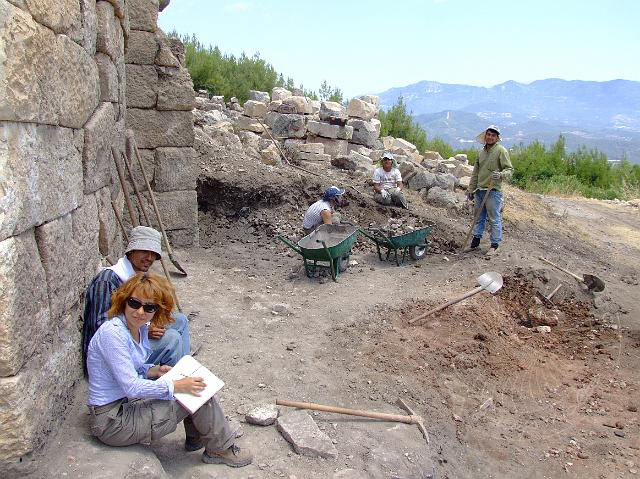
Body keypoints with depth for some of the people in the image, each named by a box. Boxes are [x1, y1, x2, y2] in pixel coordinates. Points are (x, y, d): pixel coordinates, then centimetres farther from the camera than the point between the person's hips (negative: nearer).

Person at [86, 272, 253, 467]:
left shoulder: (141, 327, 3)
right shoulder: (112, 333, -25)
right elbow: (131, 387, -27)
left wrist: (155, 371, -3)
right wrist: (176, 386, -21)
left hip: (127, 401, 9)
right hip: (113, 422, -9)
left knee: (193, 383, 6)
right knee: (198, 394, -10)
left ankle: (196, 437, 23)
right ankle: (221, 449, 12)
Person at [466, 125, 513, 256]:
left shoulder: (501, 150, -4)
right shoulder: (481, 152, 16)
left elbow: (509, 169, -8)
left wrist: (500, 175, -29)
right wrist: (471, 189, 19)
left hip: (493, 191, -7)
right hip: (480, 190, 7)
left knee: (494, 219, -3)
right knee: (479, 217, 13)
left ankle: (494, 246, 4)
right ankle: (475, 242, 22)